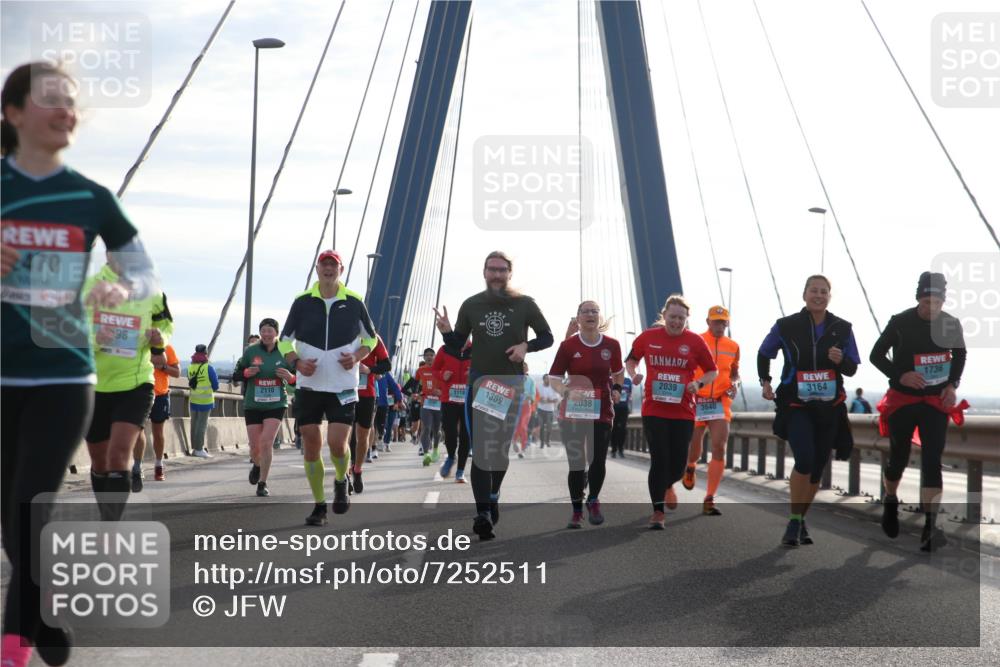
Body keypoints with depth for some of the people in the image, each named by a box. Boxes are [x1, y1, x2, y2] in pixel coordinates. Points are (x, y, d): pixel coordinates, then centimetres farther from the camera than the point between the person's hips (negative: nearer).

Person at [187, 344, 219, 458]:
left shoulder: (190, 367, 1)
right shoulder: (209, 368, -13)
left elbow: (189, 383, 10)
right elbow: (216, 386, -8)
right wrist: (211, 389, 13)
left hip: (193, 400, 5)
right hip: (205, 400, -5)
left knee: (194, 423, 12)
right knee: (202, 424, -2)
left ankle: (194, 448, 18)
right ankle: (199, 449, -4)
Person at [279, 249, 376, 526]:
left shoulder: (354, 302, 2)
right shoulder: (303, 301, 2)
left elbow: (370, 338, 13)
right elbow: (285, 340, 9)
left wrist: (357, 357, -6)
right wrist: (297, 362, -10)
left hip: (343, 386, -1)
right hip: (308, 386, 2)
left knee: (337, 443, -13)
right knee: (310, 445, 3)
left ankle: (342, 482, 20)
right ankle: (319, 505, 16)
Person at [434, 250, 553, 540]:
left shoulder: (525, 304, 0)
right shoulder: (471, 305, 5)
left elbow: (547, 337, 8)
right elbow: (458, 344, 10)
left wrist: (526, 346, -12)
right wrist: (446, 331, -12)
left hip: (512, 385, 0)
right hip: (479, 383, 0)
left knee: (503, 447, 9)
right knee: (481, 450, -10)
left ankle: (492, 497, 33)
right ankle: (483, 513, -15)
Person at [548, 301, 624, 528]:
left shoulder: (611, 345, 2)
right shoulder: (568, 345, -4)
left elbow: (618, 373, 20)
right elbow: (554, 378, -4)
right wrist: (567, 391, -21)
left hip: (602, 412, 1)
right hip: (573, 412, -1)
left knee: (598, 461, -3)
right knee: (576, 464, 1)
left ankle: (593, 501, 24)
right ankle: (576, 511, 17)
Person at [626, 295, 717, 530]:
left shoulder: (695, 341, 0)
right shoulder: (648, 337, 2)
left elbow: (712, 371, 10)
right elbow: (631, 360, 18)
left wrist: (699, 383, -9)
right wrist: (633, 375, -2)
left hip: (683, 412, 1)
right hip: (654, 410, -1)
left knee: (678, 463, 4)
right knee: (659, 459, -7)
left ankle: (665, 485, 39)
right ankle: (658, 512, 0)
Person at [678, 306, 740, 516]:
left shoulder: (733, 346, 7)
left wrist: (734, 383, -2)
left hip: (720, 402, 2)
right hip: (696, 401, -2)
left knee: (719, 449, -11)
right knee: (695, 449, 7)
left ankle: (709, 500, -7)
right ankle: (689, 467, 48)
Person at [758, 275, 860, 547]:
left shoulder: (842, 328, 2)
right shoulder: (786, 326, -4)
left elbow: (852, 369, 6)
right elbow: (764, 354, 12)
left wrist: (840, 360, -14)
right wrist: (765, 382, 1)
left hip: (829, 407, 3)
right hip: (796, 405, -3)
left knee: (817, 468, 9)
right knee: (805, 460, -21)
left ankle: (801, 521, 27)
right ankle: (794, 522, -6)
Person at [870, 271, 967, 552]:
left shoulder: (951, 324, -4)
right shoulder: (900, 322, -11)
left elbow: (960, 354, 14)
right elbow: (876, 355, -3)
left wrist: (952, 384, -1)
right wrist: (900, 376, -19)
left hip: (936, 402, 1)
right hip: (903, 400, -1)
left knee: (932, 461, -11)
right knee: (898, 458, 9)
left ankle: (930, 527, -15)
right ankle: (890, 501, 40)